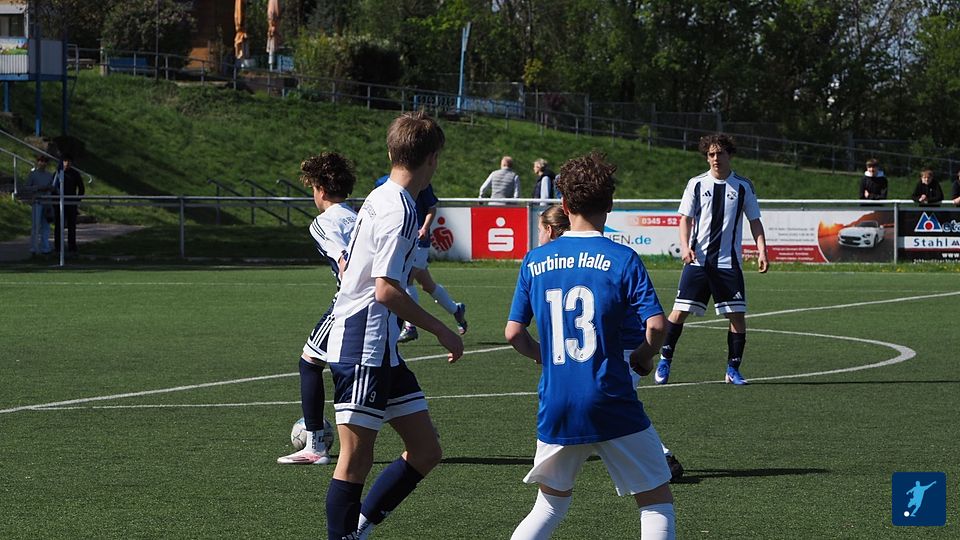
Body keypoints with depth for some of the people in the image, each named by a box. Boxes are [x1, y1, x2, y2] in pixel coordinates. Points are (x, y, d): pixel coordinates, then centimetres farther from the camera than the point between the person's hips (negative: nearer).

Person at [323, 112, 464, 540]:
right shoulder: (399, 210, -16)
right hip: (364, 348, -10)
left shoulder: (379, 199, 14)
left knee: (425, 450, 9)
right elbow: (386, 290, -21)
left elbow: (347, 268, 24)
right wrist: (441, 331, -13)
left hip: (381, 350, 10)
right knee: (356, 459, -5)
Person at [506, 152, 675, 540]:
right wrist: (642, 358, 7)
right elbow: (656, 325, -13)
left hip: (555, 407, 4)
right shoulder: (623, 260, -6)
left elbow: (513, 333, 6)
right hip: (612, 405, -4)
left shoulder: (535, 261, 5)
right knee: (657, 500, 8)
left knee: (552, 503, 20)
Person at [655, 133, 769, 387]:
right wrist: (685, 246, -10)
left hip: (729, 261, 0)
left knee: (737, 315, -4)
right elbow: (685, 219, 6)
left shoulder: (743, 186, 5)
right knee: (680, 311, -4)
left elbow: (755, 221, 9)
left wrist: (761, 251, -4)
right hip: (697, 259, 0)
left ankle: (733, 369, 8)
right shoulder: (696, 184, 5)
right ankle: (664, 361, 11)